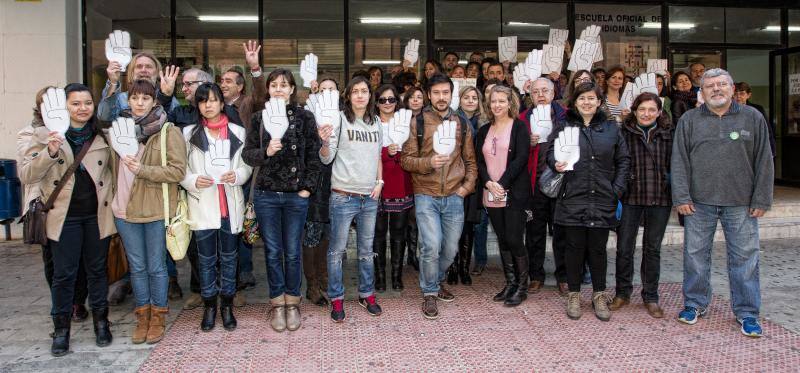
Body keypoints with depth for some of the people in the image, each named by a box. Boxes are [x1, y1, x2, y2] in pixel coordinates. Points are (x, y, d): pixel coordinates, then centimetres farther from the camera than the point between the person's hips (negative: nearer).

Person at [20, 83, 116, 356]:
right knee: (63, 274, 4)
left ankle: (100, 321, 26)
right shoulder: (45, 135, -3)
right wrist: (50, 153, -24)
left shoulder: (103, 135, 2)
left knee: (97, 269, 12)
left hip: (97, 215, 2)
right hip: (65, 216, -1)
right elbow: (26, 176, -9)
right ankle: (61, 328, 19)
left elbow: (114, 169, 12)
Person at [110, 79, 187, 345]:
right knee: (137, 267, 13)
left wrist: (143, 170, -21)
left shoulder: (169, 132, -8)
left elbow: (178, 171, -13)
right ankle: (142, 316, 27)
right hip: (125, 210, 4)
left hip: (156, 210, -4)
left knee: (156, 267, 7)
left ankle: (158, 317, 22)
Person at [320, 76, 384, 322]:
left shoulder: (375, 123, 10)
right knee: (337, 250, 2)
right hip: (343, 196, -5)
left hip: (370, 197, 5)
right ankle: (336, 299, 15)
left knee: (366, 249, 15)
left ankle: (367, 295, 28)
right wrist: (325, 142, -28)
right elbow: (326, 159, -8)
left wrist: (380, 182, 6)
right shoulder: (339, 120, -5)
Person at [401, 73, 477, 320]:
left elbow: (470, 160, 17)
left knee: (451, 248, 9)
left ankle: (436, 281, 37)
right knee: (431, 246, -13)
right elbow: (406, 160, -2)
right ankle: (430, 293, 8)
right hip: (426, 195, -3)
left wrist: (468, 185, 4)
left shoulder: (461, 124, 11)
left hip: (454, 196, 4)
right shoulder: (418, 122, 0)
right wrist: (428, 163, -19)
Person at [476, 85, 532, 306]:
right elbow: (479, 161, 9)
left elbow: (521, 158, -11)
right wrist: (489, 183, -9)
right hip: (491, 194, 5)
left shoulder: (519, 127, 0)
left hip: (514, 193, -5)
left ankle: (522, 287, 7)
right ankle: (510, 284, 19)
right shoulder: (484, 131, 15)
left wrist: (503, 184, -16)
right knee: (502, 241, 9)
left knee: (514, 240, -6)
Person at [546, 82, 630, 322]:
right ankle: (574, 295, 19)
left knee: (598, 248, 8)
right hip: (573, 198, -1)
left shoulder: (611, 128, 9)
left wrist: (617, 189, 1)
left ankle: (599, 295, 22)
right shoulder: (564, 127, 5)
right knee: (575, 247, 5)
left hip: (602, 200, 1)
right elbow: (551, 152, 4)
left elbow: (623, 160, 10)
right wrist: (556, 164, -19)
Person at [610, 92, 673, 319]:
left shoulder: (668, 135, 3)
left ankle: (651, 297, 22)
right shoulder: (624, 133, -1)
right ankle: (622, 293, 21)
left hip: (660, 199, 1)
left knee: (653, 249, 10)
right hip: (630, 198, -1)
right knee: (624, 247, 4)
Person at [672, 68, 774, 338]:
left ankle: (746, 312, 16)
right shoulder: (689, 121, 5)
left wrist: (761, 199, -1)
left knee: (744, 257, 4)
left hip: (740, 203, 0)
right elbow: (679, 161, 1)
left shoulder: (753, 118, 4)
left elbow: (764, 161, 4)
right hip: (699, 202, 1)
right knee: (696, 254, 8)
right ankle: (695, 304, 24)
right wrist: (681, 197, -6)